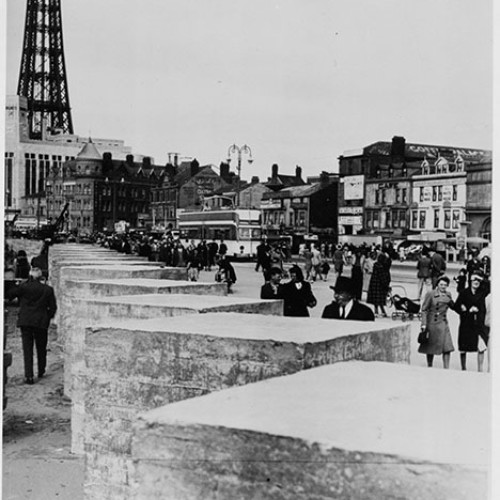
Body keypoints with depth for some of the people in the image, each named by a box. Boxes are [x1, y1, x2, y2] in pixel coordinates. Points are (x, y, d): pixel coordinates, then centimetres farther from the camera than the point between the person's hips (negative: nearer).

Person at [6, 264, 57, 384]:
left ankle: (29, 376, -7)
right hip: (41, 322, 1)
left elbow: (9, 295, -4)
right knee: (41, 348, 18)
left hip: (25, 321, -1)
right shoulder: (48, 289, -1)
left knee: (27, 348, 1)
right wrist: (48, 318, 17)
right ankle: (41, 372, 31)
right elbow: (53, 307, 1)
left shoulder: (23, 287, -6)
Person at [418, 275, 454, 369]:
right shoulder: (430, 294, -9)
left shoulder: (448, 295, 5)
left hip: (443, 324, 4)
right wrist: (424, 324, -13)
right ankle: (429, 367, 24)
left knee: (447, 347, -6)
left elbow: (453, 306, 20)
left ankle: (446, 368, 1)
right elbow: (424, 310, -7)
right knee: (431, 347, 7)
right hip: (432, 324, -4)